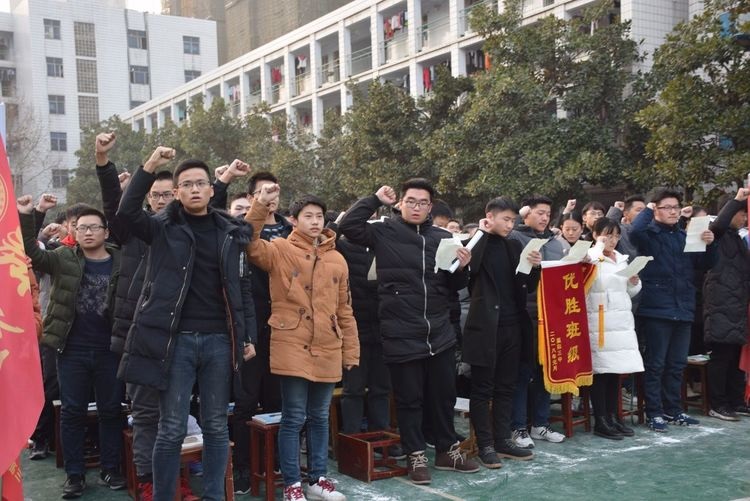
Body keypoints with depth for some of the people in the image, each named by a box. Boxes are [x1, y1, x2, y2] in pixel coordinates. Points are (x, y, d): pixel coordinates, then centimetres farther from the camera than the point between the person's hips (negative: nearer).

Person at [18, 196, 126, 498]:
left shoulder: (122, 262, 0)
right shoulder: (63, 258, 4)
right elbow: (31, 253, -7)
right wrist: (25, 217, -17)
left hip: (109, 350, -1)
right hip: (72, 350, 1)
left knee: (111, 411, 8)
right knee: (72, 412, 7)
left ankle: (110, 470, 21)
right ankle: (74, 474, 18)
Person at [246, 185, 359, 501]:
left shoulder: (337, 259, 11)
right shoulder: (281, 250, 0)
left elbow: (344, 310, 14)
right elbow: (251, 245, -20)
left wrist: (350, 350, 12)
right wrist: (260, 206, -30)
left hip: (327, 351, 4)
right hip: (292, 348, -4)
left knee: (319, 417, 14)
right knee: (293, 418, 1)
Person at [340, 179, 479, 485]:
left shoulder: (443, 238, 8)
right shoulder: (384, 233, -2)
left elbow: (453, 288, 14)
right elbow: (348, 226, -16)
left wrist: (461, 269, -7)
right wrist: (375, 200, -11)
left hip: (440, 333, 4)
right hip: (401, 336, -3)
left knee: (444, 395, 15)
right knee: (409, 399, 8)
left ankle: (447, 450, 32)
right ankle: (416, 455, 23)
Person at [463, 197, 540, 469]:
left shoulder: (514, 246, 12)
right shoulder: (476, 244, -4)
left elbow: (527, 287, 13)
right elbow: (466, 274, -22)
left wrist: (535, 267, -8)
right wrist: (482, 234, -17)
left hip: (511, 325, 6)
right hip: (485, 326, -6)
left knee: (505, 387, 12)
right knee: (482, 389, 2)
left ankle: (503, 440, 21)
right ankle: (485, 445, 9)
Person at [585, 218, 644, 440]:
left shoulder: (622, 259, 17)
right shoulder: (591, 258, -3)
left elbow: (630, 292, 23)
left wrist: (635, 283, 1)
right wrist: (599, 247, -13)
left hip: (622, 321, 7)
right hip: (600, 322, -7)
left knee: (615, 370, 9)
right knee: (600, 371, -5)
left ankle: (613, 417, 18)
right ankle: (600, 421, 1)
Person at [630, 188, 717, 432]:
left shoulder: (685, 236, 14)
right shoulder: (650, 235, -5)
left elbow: (705, 264, 18)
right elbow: (634, 231, -29)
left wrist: (709, 245, -2)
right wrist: (647, 209, -12)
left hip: (683, 309, 6)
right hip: (656, 309, -6)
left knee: (677, 364, 13)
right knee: (655, 364, 1)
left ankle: (673, 409, 24)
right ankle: (655, 412, 8)